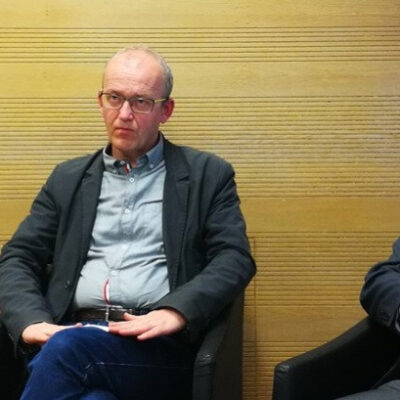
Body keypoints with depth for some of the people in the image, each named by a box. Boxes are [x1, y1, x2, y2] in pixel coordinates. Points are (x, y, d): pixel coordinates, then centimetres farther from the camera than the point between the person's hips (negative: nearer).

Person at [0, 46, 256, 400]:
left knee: (65, 349, -33)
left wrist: (175, 312, -17)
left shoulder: (207, 174, 12)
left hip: (159, 345, -2)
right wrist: (31, 320, -8)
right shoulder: (69, 178, 20)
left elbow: (235, 259, 2)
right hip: (70, 335, 2)